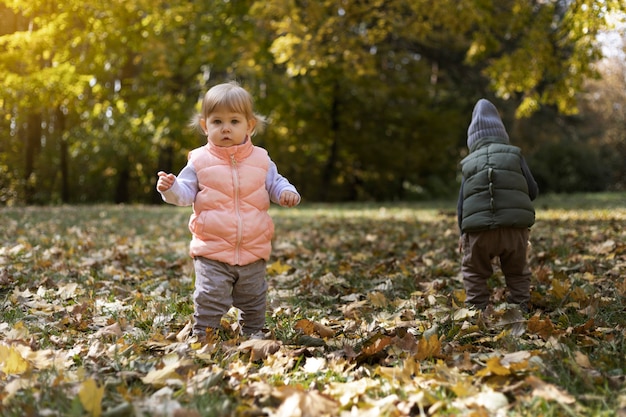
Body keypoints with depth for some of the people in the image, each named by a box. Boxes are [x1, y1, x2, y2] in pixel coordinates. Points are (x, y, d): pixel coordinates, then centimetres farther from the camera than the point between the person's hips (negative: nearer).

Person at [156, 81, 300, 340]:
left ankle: (254, 332, 37)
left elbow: (275, 184, 11)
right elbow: (186, 193, -3)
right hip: (212, 251, -2)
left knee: (254, 300, 17)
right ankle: (202, 336, 12)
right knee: (210, 298, -4)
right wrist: (171, 188, -24)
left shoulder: (260, 159, 4)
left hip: (253, 250, 3)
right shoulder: (200, 161, -2)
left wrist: (287, 193, -11)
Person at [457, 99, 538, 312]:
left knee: (474, 272, 17)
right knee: (517, 273, 19)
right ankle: (520, 308, 18)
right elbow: (533, 191, 7)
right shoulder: (515, 155, 6)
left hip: (479, 231, 0)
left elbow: (461, 203, 8)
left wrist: (463, 233, 17)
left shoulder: (468, 163, 8)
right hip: (514, 228, 1)